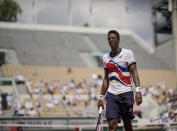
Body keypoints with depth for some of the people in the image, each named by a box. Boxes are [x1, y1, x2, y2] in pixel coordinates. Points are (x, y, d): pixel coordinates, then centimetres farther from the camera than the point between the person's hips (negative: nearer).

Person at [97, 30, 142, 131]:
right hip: (111, 95, 3)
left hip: (126, 93, -3)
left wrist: (138, 91, -19)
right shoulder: (106, 57, 13)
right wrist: (101, 97, 16)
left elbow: (134, 73, -6)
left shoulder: (128, 53, 0)